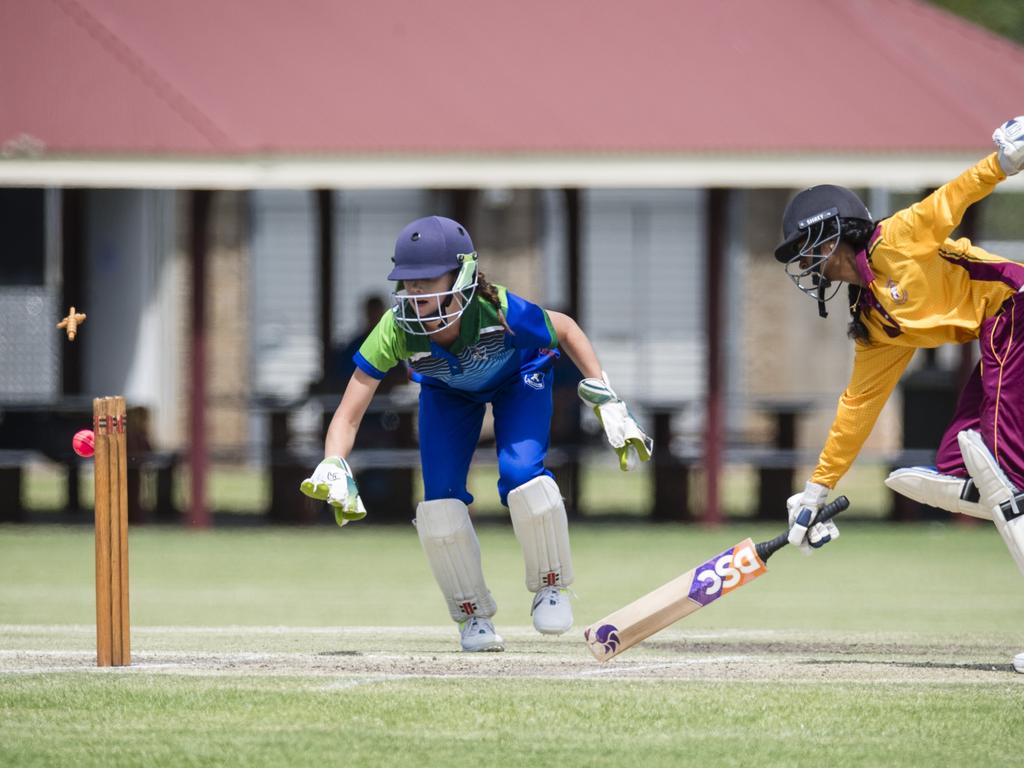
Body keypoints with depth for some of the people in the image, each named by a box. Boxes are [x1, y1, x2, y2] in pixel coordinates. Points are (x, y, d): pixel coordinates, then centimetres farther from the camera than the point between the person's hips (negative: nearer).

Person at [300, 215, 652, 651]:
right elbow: (348, 416, -31)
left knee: (520, 474, -25)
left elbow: (565, 330, -19)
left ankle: (551, 584, 3)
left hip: (518, 379, -2)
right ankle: (473, 615, 8)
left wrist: (606, 403, -20)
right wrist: (332, 471, -48)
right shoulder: (395, 330, -36)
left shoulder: (498, 312, -41)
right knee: (441, 499, -15)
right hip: (447, 393, 2)